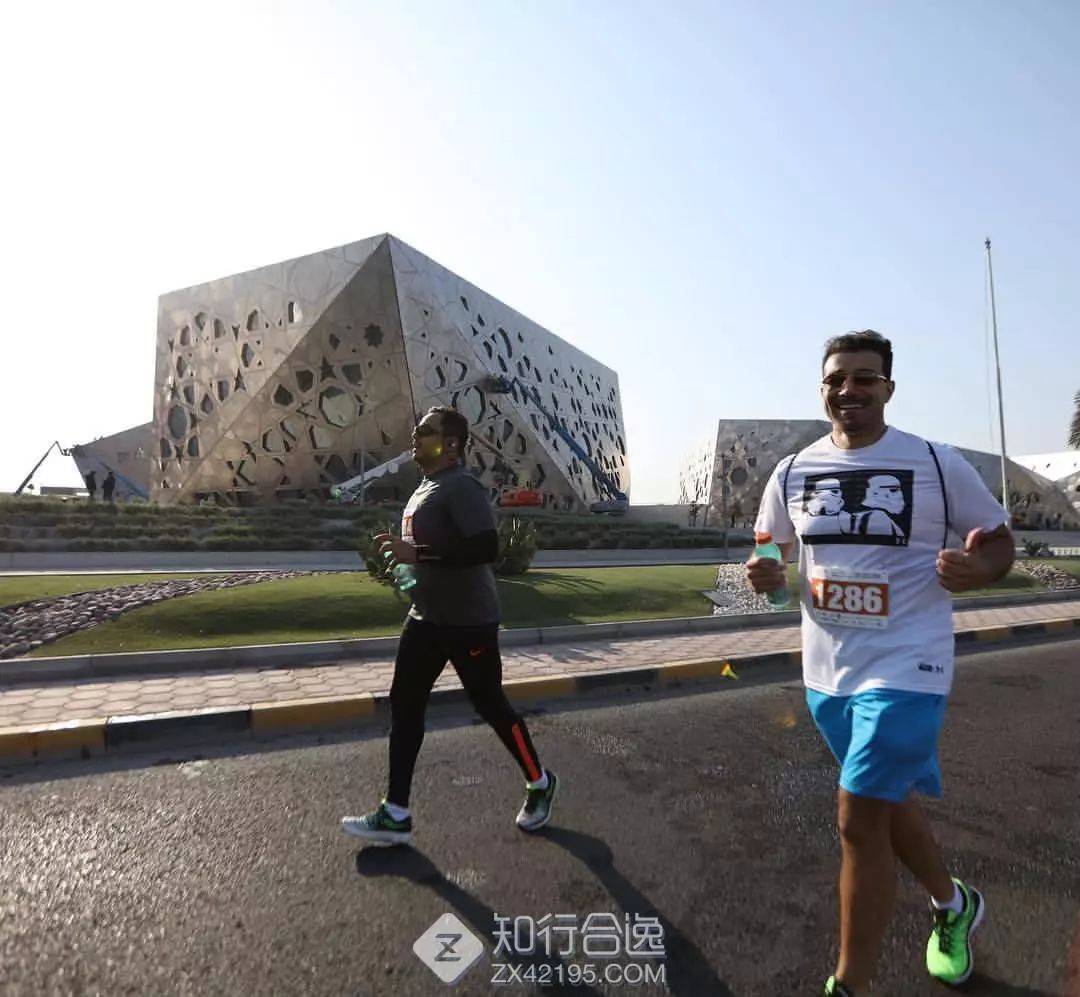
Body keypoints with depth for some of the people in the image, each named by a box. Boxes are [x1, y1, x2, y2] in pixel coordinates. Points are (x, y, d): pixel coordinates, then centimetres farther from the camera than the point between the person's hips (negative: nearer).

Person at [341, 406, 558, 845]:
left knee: (490, 705, 5)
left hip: (469, 621, -9)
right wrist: (400, 550, 7)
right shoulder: (424, 489, 13)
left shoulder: (462, 487, -18)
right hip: (426, 618, 9)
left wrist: (418, 554, -28)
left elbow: (486, 548, -29)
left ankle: (539, 783, 28)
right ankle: (395, 814, 17)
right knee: (404, 706, 7)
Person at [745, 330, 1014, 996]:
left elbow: (1001, 543, 0)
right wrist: (763, 573, -11)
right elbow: (772, 552, 12)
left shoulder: (938, 464, -9)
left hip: (904, 668, -5)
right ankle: (953, 905, 52)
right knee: (886, 799, 22)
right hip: (827, 670, 5)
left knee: (859, 818, -8)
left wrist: (978, 569, -24)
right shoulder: (792, 472, 2)